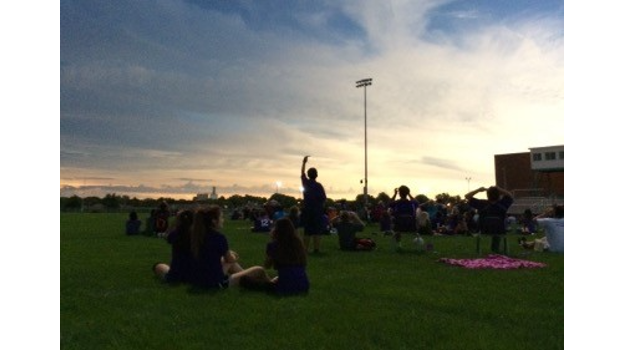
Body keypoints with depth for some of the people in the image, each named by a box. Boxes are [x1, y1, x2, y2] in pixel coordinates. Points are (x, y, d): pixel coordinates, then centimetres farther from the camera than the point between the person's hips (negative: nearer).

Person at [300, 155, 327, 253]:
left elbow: (302, 173, 20)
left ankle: (305, 249, 7)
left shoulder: (306, 183, 2)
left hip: (307, 211, 4)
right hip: (318, 211, -3)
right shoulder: (319, 186, -8)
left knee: (307, 231, 8)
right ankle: (316, 249, -3)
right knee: (317, 231, 0)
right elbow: (324, 199, -6)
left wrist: (304, 162, 31)